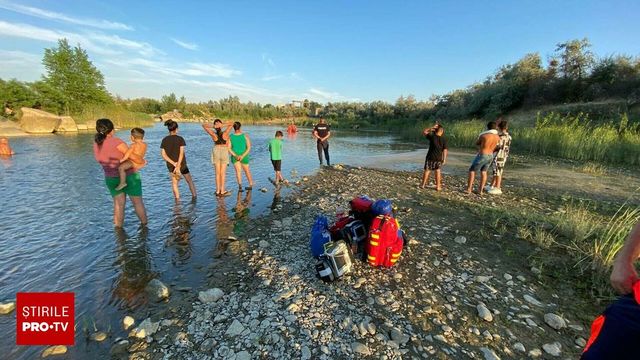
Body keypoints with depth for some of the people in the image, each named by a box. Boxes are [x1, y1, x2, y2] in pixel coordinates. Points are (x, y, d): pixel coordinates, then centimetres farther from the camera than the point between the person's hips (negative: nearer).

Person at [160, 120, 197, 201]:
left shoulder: (164, 140, -1)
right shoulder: (180, 139, -10)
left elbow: (163, 155, -7)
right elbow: (181, 153, -18)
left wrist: (173, 163, -11)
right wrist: (178, 166, -18)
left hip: (171, 165, 3)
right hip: (182, 164, -3)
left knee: (174, 183, 18)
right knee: (189, 180, 15)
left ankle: (177, 199, 18)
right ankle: (194, 196, 19)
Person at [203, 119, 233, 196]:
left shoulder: (213, 134, -12)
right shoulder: (225, 133, -16)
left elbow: (203, 125, -3)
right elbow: (231, 123, -8)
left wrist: (212, 126, -19)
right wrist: (223, 125, -21)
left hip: (216, 151, 2)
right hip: (224, 152, -2)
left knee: (217, 172, 7)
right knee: (223, 172, 1)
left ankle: (218, 190, 9)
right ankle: (222, 191, 2)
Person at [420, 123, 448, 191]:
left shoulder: (432, 137, -10)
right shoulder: (444, 139, -5)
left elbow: (424, 132, 5)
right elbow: (445, 150, -5)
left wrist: (432, 127, 2)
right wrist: (444, 159, 1)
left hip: (430, 157, -2)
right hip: (439, 158, 2)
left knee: (427, 170, 10)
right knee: (437, 170, 15)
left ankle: (423, 184, 18)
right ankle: (438, 186, 16)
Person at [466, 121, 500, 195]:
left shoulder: (483, 135, -15)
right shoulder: (497, 137, 2)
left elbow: (476, 143, 3)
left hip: (481, 156, -6)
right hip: (490, 156, 6)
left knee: (472, 170, 5)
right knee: (483, 172, 15)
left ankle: (469, 189, 1)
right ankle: (480, 190, 16)